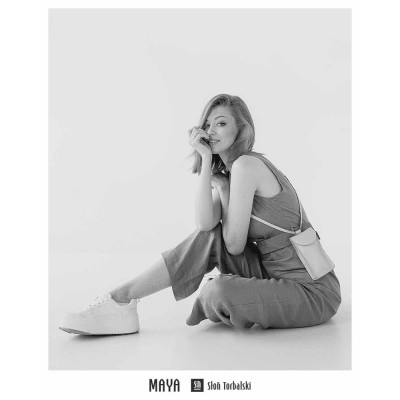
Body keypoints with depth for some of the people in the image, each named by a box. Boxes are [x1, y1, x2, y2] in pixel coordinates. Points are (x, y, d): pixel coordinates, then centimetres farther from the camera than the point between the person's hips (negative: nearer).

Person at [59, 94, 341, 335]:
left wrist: (223, 189, -4)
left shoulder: (246, 165, -17)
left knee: (220, 291, -30)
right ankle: (121, 299, -3)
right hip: (277, 276, 8)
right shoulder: (226, 174, 10)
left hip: (313, 292, -8)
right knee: (209, 236, -5)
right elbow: (205, 223, -11)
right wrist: (206, 158, -9)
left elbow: (235, 244, -15)